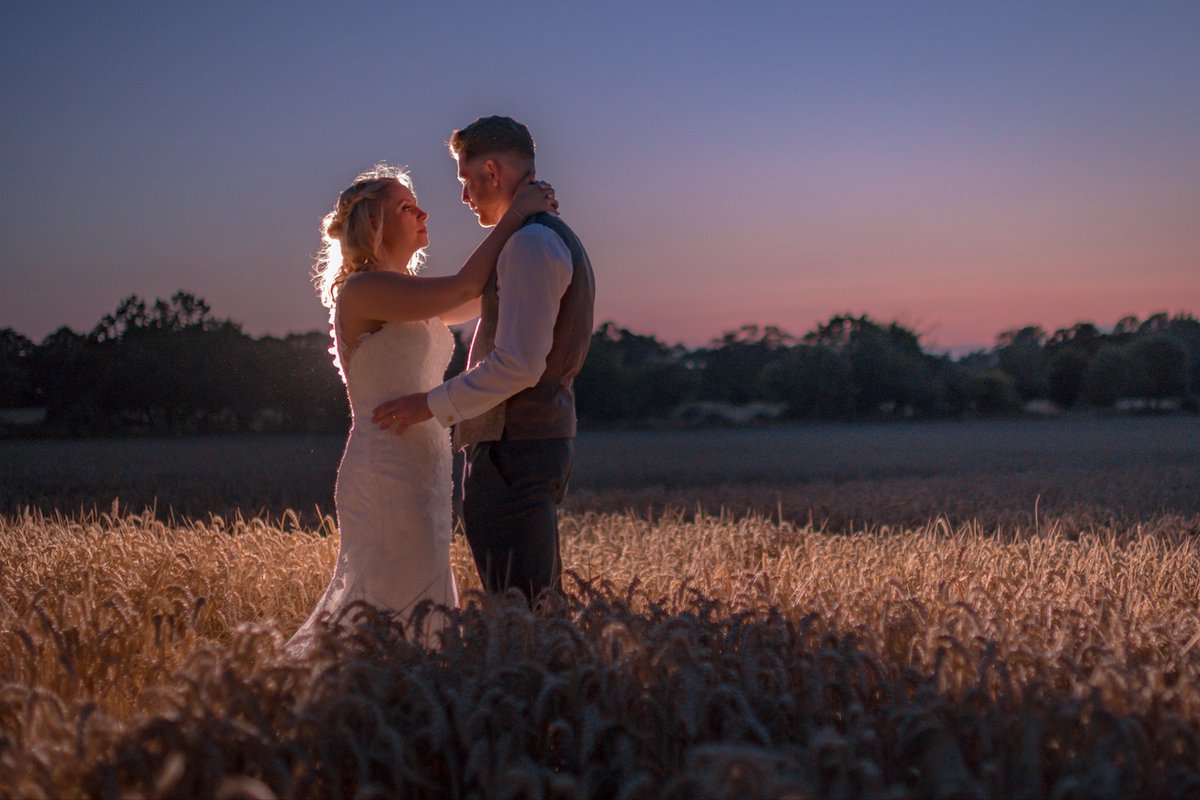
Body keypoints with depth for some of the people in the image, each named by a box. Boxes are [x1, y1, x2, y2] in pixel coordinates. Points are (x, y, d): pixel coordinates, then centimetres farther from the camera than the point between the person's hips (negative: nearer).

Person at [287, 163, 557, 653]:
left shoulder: (410, 301, 17)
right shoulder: (360, 291, -10)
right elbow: (465, 288, -17)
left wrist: (530, 217, 7)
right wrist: (517, 212, -9)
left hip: (423, 473, 9)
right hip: (386, 473, -9)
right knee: (403, 615, -9)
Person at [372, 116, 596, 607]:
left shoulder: (531, 244, -14)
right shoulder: (557, 239, 19)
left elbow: (518, 364, -21)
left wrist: (434, 405, -12)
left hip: (514, 452, -11)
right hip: (541, 438, 11)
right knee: (538, 612, 13)